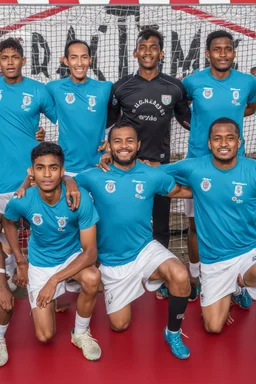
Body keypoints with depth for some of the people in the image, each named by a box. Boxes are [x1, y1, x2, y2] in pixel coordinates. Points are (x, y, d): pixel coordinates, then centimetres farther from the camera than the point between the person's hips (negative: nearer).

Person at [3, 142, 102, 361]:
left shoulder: (80, 199, -28)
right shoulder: (22, 201, -23)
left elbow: (90, 251, -25)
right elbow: (8, 222, 3)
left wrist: (54, 280, -30)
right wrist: (21, 261, 1)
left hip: (72, 255, -1)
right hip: (40, 263, 1)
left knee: (92, 278, -36)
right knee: (45, 336, -3)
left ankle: (80, 333, -6)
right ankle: (41, 303, 32)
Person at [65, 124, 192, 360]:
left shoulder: (152, 175, -7)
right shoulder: (94, 177, -10)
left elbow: (181, 191, 7)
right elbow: (66, 179, 1)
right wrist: (72, 186, -21)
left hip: (145, 250, 0)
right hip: (112, 261, 1)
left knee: (181, 276, -31)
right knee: (119, 325, 10)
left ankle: (173, 332, -2)